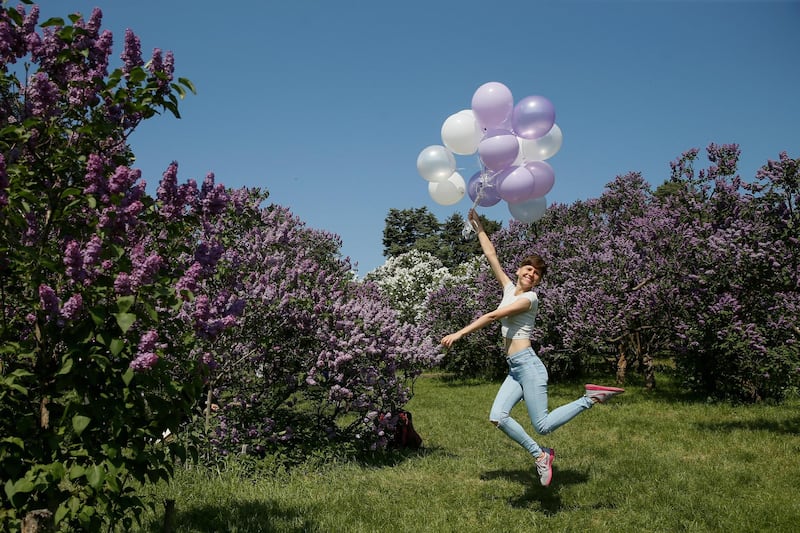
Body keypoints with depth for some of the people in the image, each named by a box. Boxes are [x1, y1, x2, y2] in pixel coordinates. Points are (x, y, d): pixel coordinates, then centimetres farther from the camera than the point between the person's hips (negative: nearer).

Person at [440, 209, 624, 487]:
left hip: (528, 364, -7)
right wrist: (478, 227, 15)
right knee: (497, 416, -9)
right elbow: (491, 255, 15)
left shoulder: (529, 298, -7)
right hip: (514, 369, 7)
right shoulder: (509, 288, 13)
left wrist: (459, 334, -17)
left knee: (543, 425, -8)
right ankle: (540, 455, 4)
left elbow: (492, 316, -16)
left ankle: (590, 398, 7)